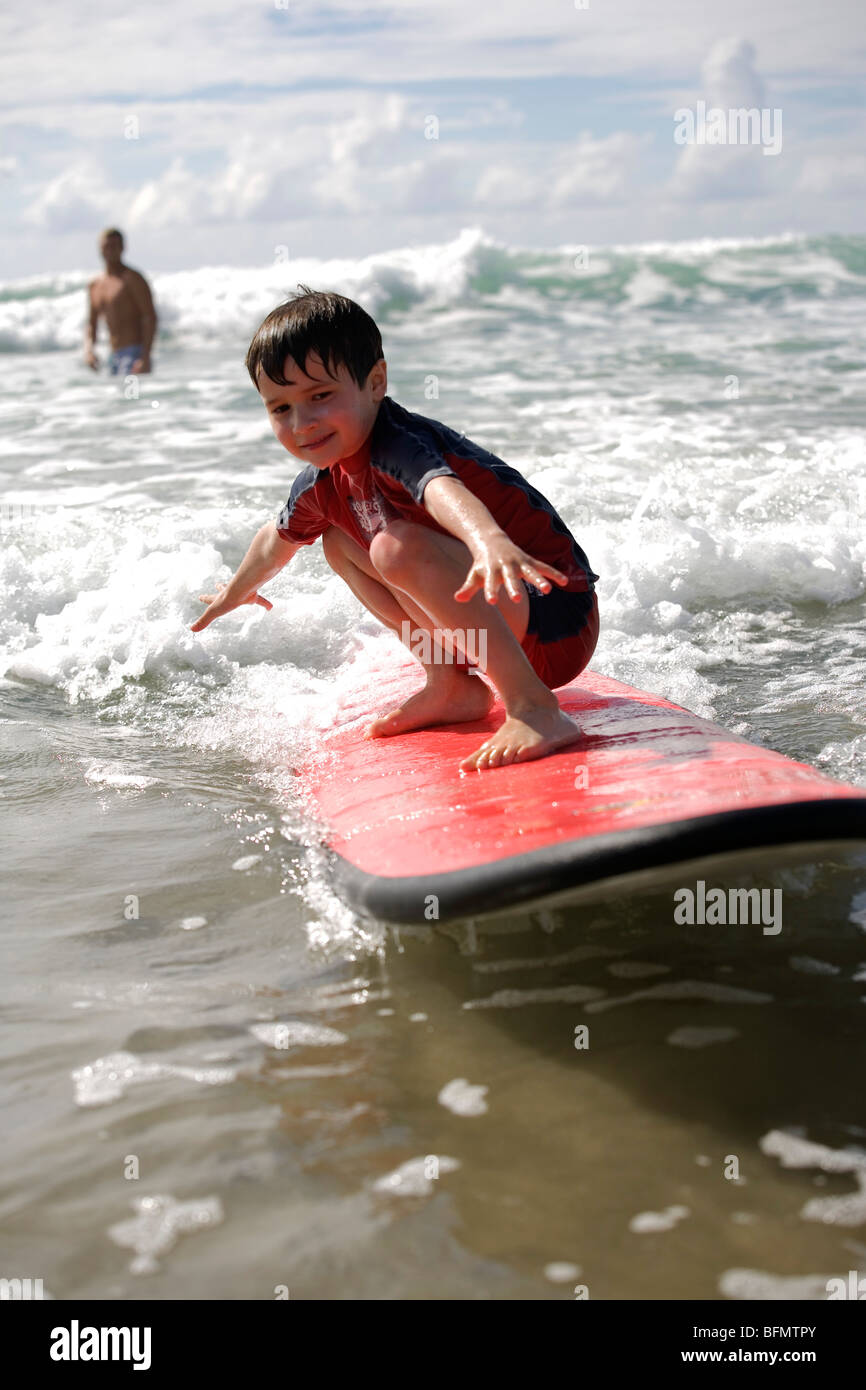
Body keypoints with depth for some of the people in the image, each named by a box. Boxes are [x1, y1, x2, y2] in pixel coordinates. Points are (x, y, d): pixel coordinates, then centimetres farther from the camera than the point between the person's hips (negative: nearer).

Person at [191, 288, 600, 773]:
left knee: (395, 547, -31)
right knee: (339, 542, 14)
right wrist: (234, 592, 48)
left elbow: (443, 489, -47)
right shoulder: (323, 482, 6)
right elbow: (279, 538, 29)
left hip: (555, 624, -9)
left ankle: (534, 709, -29)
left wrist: (491, 543, -69)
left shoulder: (396, 444, -22)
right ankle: (452, 686, 7)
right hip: (500, 622, 9)